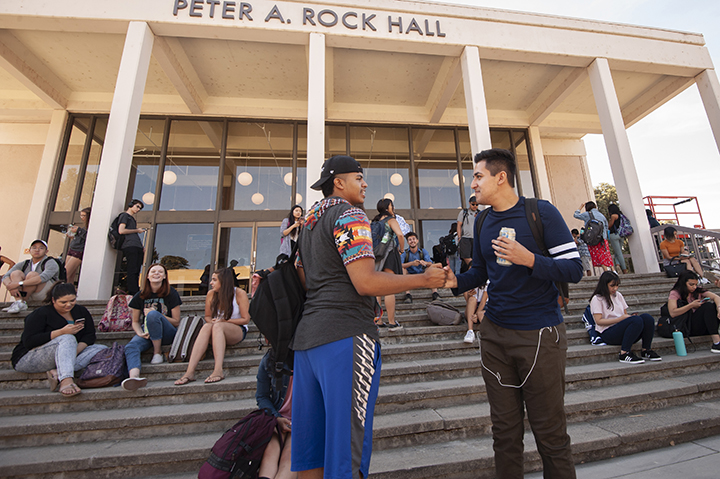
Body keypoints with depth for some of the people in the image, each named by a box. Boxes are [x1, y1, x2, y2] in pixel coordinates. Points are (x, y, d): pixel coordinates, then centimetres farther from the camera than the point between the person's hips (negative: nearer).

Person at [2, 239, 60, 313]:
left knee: (32, 274, -24)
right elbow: (5, 277, -1)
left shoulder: (51, 263, -6)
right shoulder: (24, 264, 11)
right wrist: (10, 285, -22)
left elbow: (43, 278, -25)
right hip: (29, 297, 6)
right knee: (16, 273, -11)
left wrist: (19, 283, -28)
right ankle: (19, 302, -25)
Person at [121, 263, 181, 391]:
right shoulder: (140, 296, 8)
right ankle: (134, 376, -53)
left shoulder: (171, 294, 0)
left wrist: (157, 316, -14)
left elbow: (176, 322, -1)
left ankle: (158, 352, -17)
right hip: (146, 333, 3)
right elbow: (135, 322, 12)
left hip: (169, 334, -3)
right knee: (130, 346, -29)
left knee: (152, 314, -31)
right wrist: (140, 333, -10)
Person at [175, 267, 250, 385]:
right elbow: (207, 316, 13)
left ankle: (218, 370, -45)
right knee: (206, 326, -30)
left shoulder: (239, 293, -10)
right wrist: (211, 321, -11)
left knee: (218, 326, -35)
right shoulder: (211, 294, 2)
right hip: (218, 330, 4)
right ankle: (190, 372, -40)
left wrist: (225, 321, -16)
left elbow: (246, 319, -9)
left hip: (238, 331, -3)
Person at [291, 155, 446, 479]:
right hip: (345, 335, -9)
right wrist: (423, 279, -8)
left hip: (307, 336, 10)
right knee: (345, 442, 2)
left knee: (310, 442, 17)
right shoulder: (349, 215, -8)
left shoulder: (310, 222, 20)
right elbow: (366, 282, -18)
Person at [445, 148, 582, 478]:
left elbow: (574, 269, -9)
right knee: (504, 428, 15)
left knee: (549, 431, 11)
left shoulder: (542, 212, -7)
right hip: (494, 333, 5)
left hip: (539, 334, -4)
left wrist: (529, 259, -26)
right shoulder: (483, 221, 8)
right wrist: (456, 281, -5)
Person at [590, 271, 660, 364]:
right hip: (608, 333, -7)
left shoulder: (618, 295, 21)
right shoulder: (597, 299, -2)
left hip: (623, 330, 7)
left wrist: (630, 316, -3)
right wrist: (620, 319, -15)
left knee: (647, 317, -19)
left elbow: (625, 314, 20)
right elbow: (598, 321, -9)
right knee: (637, 320, -31)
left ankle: (646, 351, -10)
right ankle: (624, 354, -28)